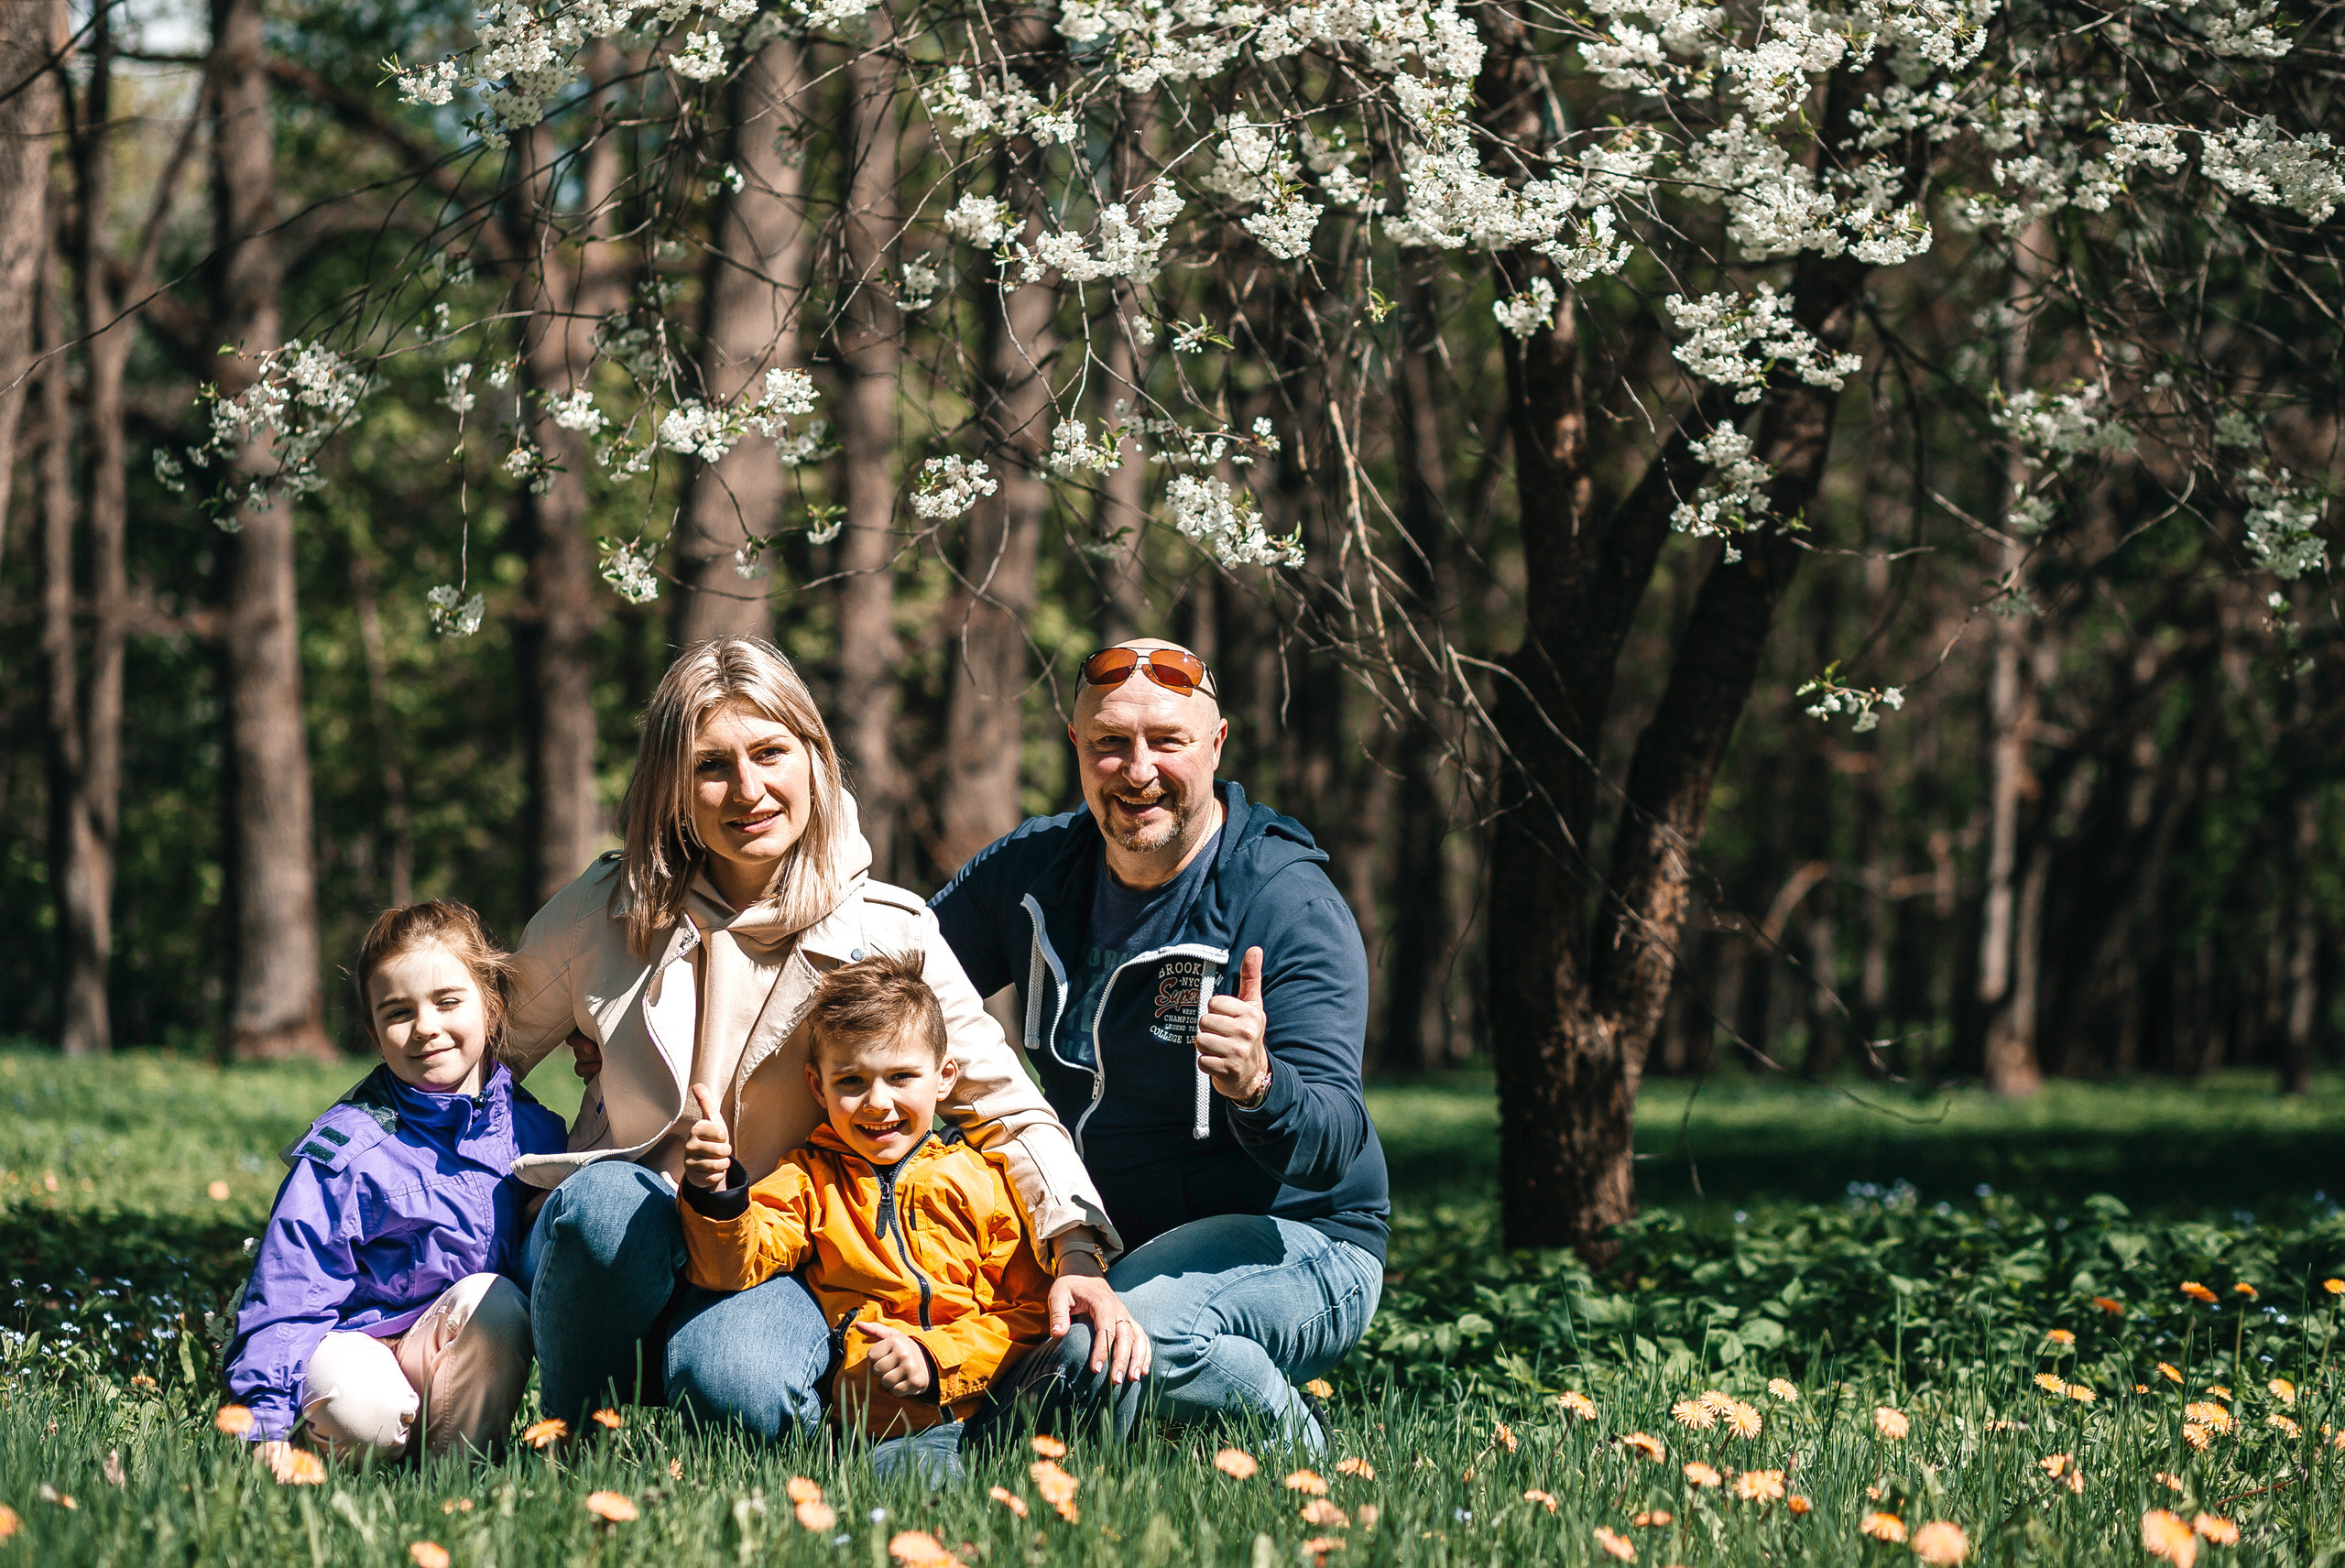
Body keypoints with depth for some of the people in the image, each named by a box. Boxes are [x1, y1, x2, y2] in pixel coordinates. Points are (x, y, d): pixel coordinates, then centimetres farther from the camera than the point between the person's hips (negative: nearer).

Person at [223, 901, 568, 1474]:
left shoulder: (532, 1129, 3)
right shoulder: (347, 1145, -10)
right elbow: (287, 1289, -12)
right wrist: (265, 1422, -21)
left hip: (454, 1356, 4)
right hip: (353, 1344, -4)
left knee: (493, 1299, -29)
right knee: (364, 1411, -37)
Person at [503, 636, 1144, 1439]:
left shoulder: (888, 936, -3)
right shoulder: (602, 913, 0)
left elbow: (1007, 1108, -3)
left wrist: (1076, 1254, -18)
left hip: (773, 1261, -1)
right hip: (615, 1252, 1)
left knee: (737, 1391, -36)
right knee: (607, 1202, -36)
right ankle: (575, 1438, -10)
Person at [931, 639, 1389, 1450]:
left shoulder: (1291, 905, -17)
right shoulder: (1034, 867, 2)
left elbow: (1334, 1146, -24)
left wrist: (1258, 1087, -47)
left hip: (1295, 1246, -6)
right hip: (1101, 1235, 6)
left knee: (1135, 1331, -36)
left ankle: (1299, 1448, -7)